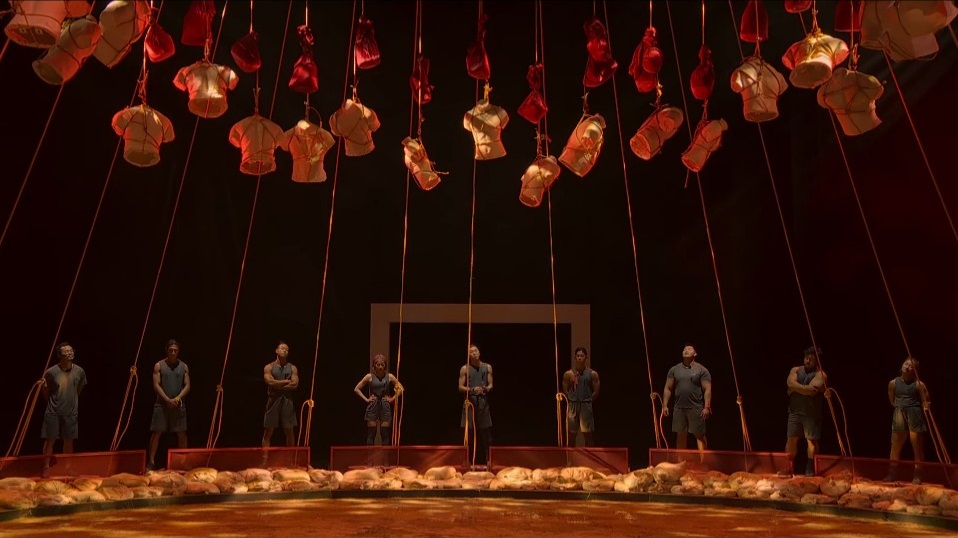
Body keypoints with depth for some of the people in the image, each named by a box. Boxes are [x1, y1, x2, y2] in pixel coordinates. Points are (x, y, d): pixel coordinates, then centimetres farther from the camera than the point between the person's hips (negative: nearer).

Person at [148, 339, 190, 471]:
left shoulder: (184, 366, 7)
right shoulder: (159, 365, 2)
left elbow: (187, 386, 3)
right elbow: (156, 385, -5)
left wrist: (178, 398, -13)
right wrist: (168, 400, -15)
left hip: (178, 405, 2)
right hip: (162, 404, -2)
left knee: (181, 433, 3)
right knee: (156, 432, -2)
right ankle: (151, 462, 4)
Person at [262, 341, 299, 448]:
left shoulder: (292, 368, 7)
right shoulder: (269, 367, 3)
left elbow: (295, 385, -7)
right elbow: (270, 382, -14)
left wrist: (277, 385, -10)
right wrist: (287, 381, -8)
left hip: (287, 401, 1)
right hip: (273, 401, -1)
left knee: (289, 431, 4)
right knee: (268, 431, 0)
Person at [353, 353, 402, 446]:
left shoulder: (390, 376, 1)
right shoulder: (369, 376, -1)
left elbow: (400, 388, 9)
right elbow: (356, 389, 3)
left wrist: (392, 399, 0)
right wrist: (366, 399, -3)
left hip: (385, 406, 1)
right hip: (373, 406, -1)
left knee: (385, 434, 1)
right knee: (371, 434, 0)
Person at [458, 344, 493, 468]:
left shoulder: (487, 367, 9)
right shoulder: (465, 369, 2)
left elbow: (491, 385, 9)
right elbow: (460, 387, 0)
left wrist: (486, 389, -13)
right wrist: (472, 390, -16)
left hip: (483, 403, 2)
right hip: (470, 402, -2)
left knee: (485, 433, 1)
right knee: (469, 432, -2)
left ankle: (484, 460, 9)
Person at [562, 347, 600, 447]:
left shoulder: (593, 374, 0)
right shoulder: (568, 374, 0)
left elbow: (596, 392, 3)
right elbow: (565, 391, 4)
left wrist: (588, 401, 1)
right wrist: (572, 401, 0)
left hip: (586, 406, 0)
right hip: (572, 406, 1)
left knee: (588, 434, 2)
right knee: (571, 434, 6)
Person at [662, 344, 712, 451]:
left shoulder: (702, 370, 0)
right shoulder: (674, 370, 8)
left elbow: (707, 390, -5)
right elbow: (668, 388, 9)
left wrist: (707, 407, -13)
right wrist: (665, 405, 2)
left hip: (696, 408, -3)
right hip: (679, 408, 3)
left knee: (699, 435, 1)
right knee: (680, 435, 8)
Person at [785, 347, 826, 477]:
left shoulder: (820, 374, -3)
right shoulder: (795, 370, 11)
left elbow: (813, 390, -19)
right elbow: (791, 383, -9)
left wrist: (796, 388, -10)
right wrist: (806, 388, -17)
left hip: (812, 413, -3)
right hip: (795, 412, 4)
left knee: (811, 440, 0)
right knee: (791, 439, 6)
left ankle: (810, 469, 9)